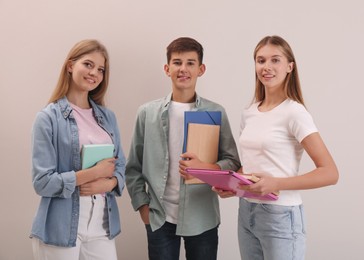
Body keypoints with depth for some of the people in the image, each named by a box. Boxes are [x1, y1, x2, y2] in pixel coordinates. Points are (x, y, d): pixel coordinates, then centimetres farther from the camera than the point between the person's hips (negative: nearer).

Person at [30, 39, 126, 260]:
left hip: (102, 226, 4)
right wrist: (95, 172, -15)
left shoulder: (108, 117, 8)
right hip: (61, 229, -4)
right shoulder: (49, 117, -8)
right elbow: (43, 182, -12)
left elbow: (121, 166, 10)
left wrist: (108, 183, -11)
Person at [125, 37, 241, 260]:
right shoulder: (148, 112, 2)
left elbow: (233, 161, 1)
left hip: (203, 219, 0)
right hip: (159, 218, 1)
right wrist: (142, 206, -2)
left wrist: (206, 168, -17)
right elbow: (134, 167, 6)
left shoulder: (216, 113, 0)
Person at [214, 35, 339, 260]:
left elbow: (330, 173, -16)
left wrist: (276, 184, -23)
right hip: (246, 212, 6)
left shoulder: (294, 112, -12)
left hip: (280, 216, -6)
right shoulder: (249, 114, 7)